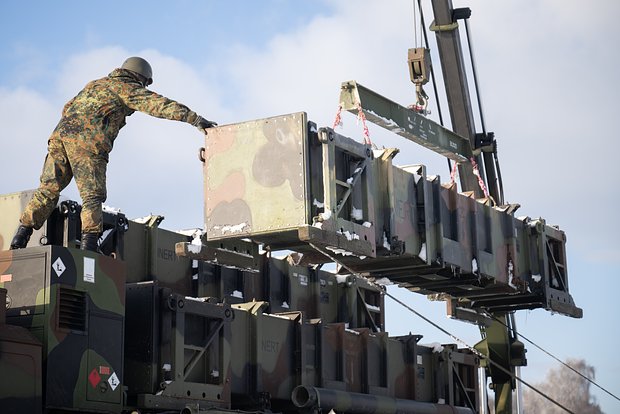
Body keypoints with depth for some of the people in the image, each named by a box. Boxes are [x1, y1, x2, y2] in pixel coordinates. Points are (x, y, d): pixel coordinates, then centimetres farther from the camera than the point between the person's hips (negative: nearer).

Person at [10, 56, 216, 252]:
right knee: (92, 196, -4)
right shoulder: (128, 88, 12)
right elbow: (160, 104, 1)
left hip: (61, 133, 6)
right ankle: (89, 243, -17)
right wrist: (196, 119, -3)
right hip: (88, 142, -6)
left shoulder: (95, 84, 33)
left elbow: (67, 108, 35)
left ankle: (22, 234, 4)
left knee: (48, 190, 10)